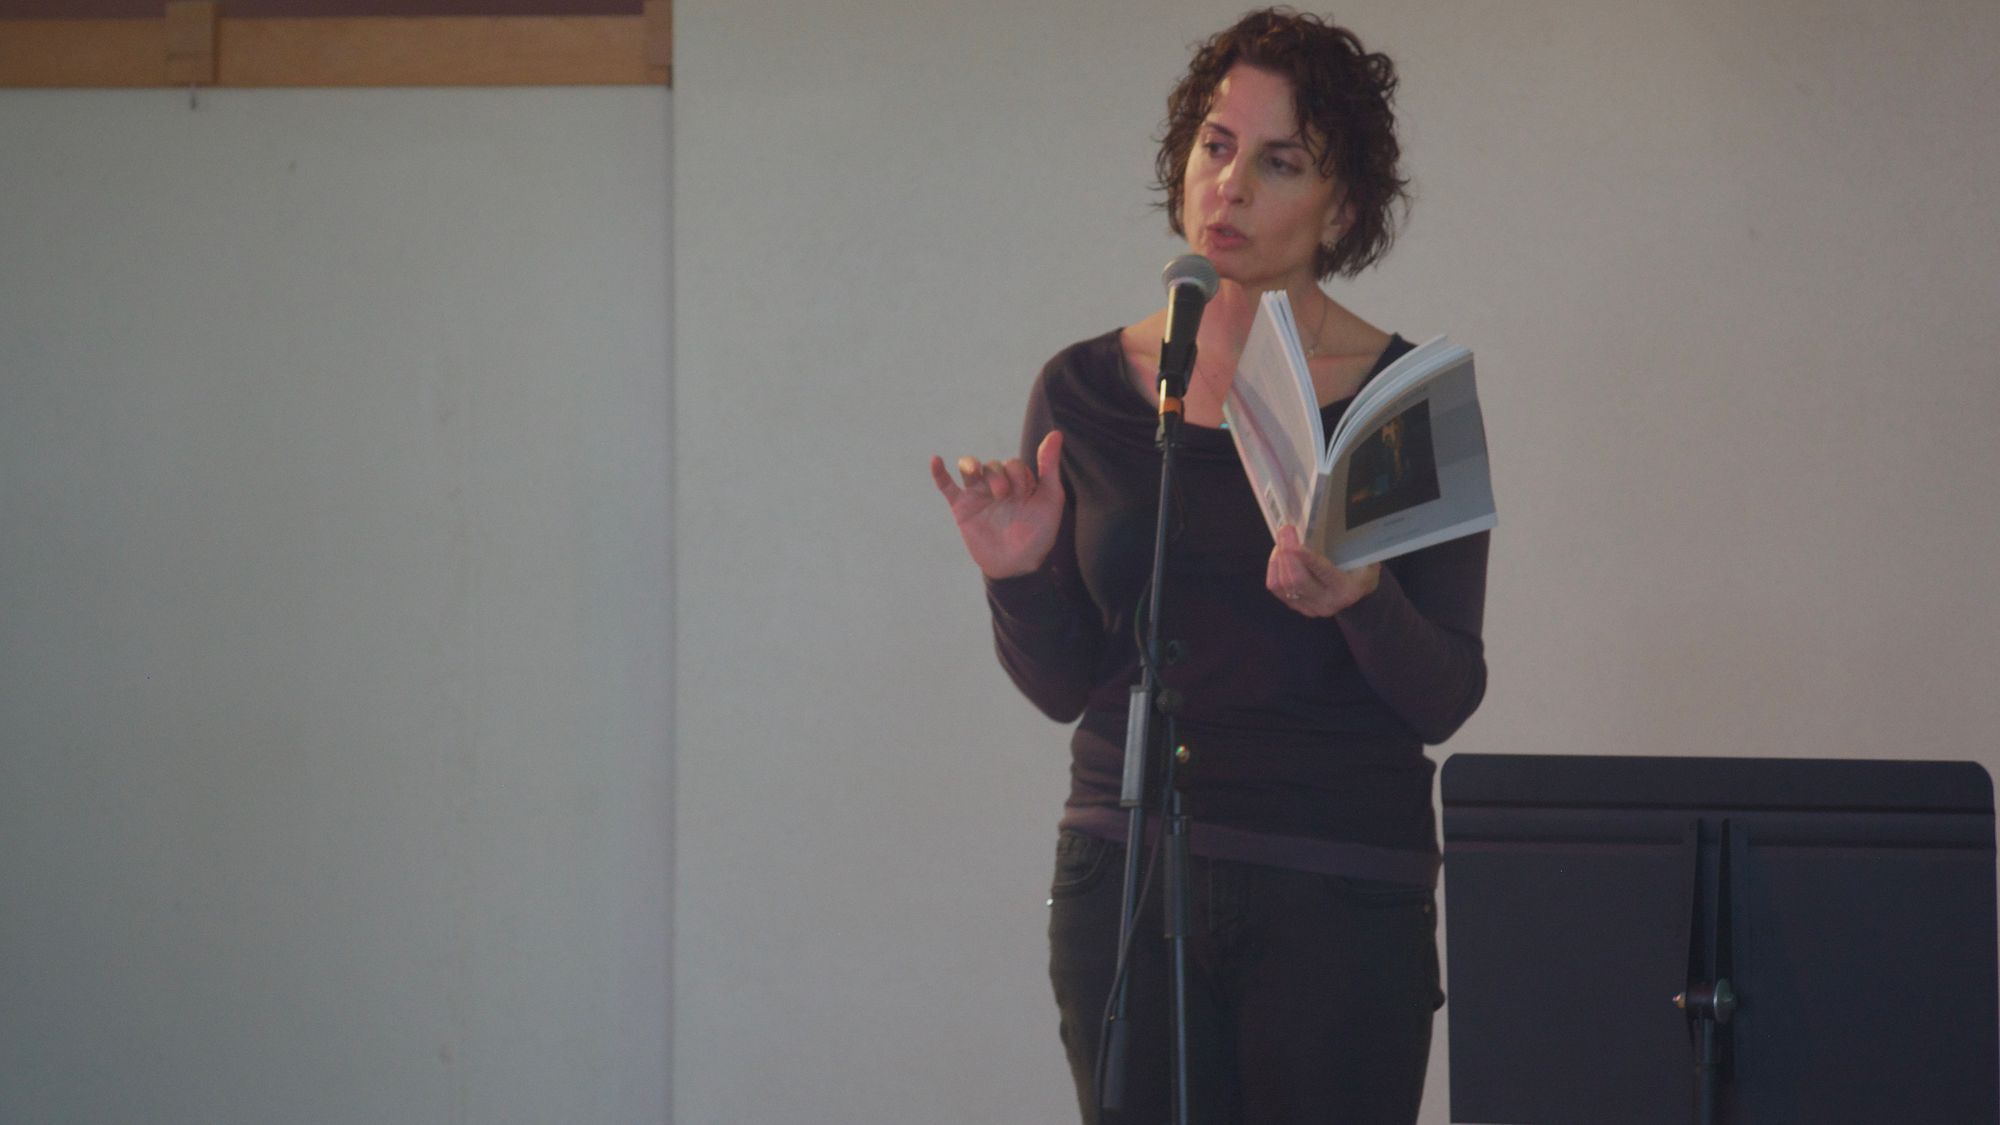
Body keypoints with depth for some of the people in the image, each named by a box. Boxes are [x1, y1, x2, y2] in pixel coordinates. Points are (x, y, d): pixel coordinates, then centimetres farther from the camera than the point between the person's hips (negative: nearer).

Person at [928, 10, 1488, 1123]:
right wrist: (1019, 576, -11)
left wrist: (1361, 602, -24)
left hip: (1339, 903, -2)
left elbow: (1445, 699, -5)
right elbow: (1064, 684, 7)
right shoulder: (1086, 392, 5)